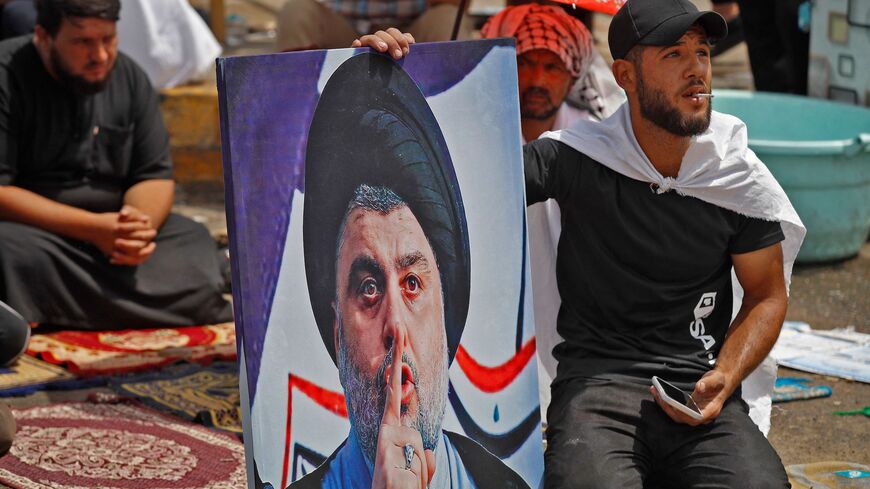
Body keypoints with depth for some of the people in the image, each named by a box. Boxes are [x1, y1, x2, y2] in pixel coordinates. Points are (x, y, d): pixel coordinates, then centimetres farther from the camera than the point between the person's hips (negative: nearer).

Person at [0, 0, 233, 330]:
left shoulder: (129, 78, 4)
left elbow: (155, 177, 4)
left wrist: (141, 223, -20)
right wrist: (92, 228, -27)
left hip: (113, 231, 6)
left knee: (195, 247, -17)